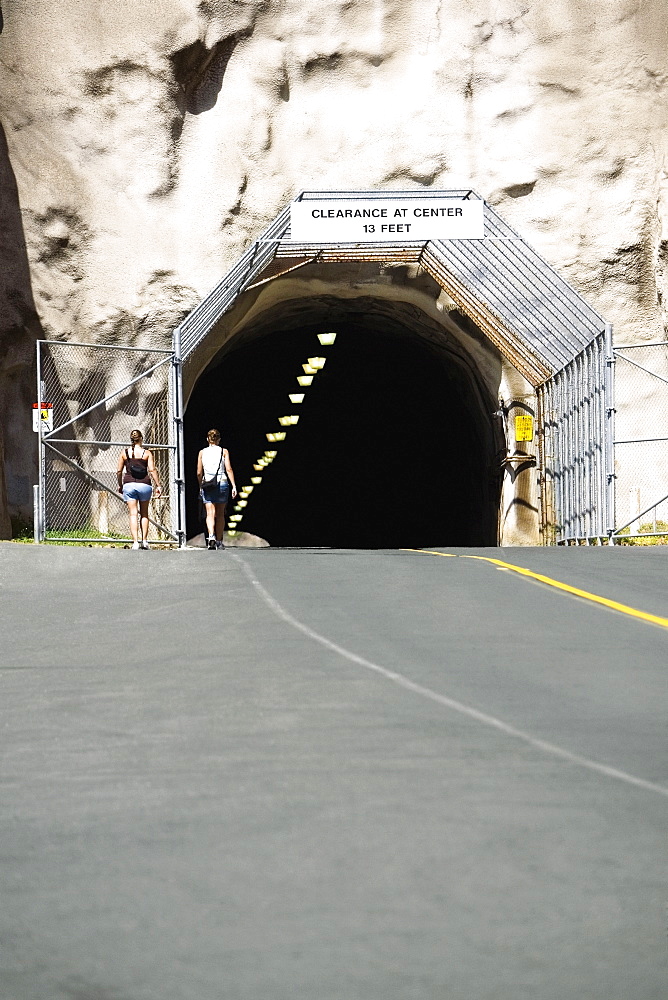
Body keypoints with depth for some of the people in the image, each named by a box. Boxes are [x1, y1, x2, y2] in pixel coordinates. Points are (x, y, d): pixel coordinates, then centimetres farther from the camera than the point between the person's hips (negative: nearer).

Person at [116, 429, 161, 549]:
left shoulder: (124, 452, 5)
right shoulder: (146, 453, 2)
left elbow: (119, 471, 6)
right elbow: (152, 470, -5)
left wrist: (120, 485, 19)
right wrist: (158, 485, -1)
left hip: (129, 485, 0)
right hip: (144, 484, 0)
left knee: (133, 514, -2)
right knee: (144, 514, 15)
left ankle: (135, 542, -12)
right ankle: (144, 540, 13)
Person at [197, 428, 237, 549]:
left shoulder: (202, 452, 7)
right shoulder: (223, 451, 3)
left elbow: (199, 473, 6)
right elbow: (228, 469, -5)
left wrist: (200, 486, 19)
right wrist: (234, 486, -5)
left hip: (207, 485, 0)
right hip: (222, 483, 0)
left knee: (210, 513, -6)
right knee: (220, 514, 12)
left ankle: (211, 536, -29)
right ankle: (219, 541, 16)